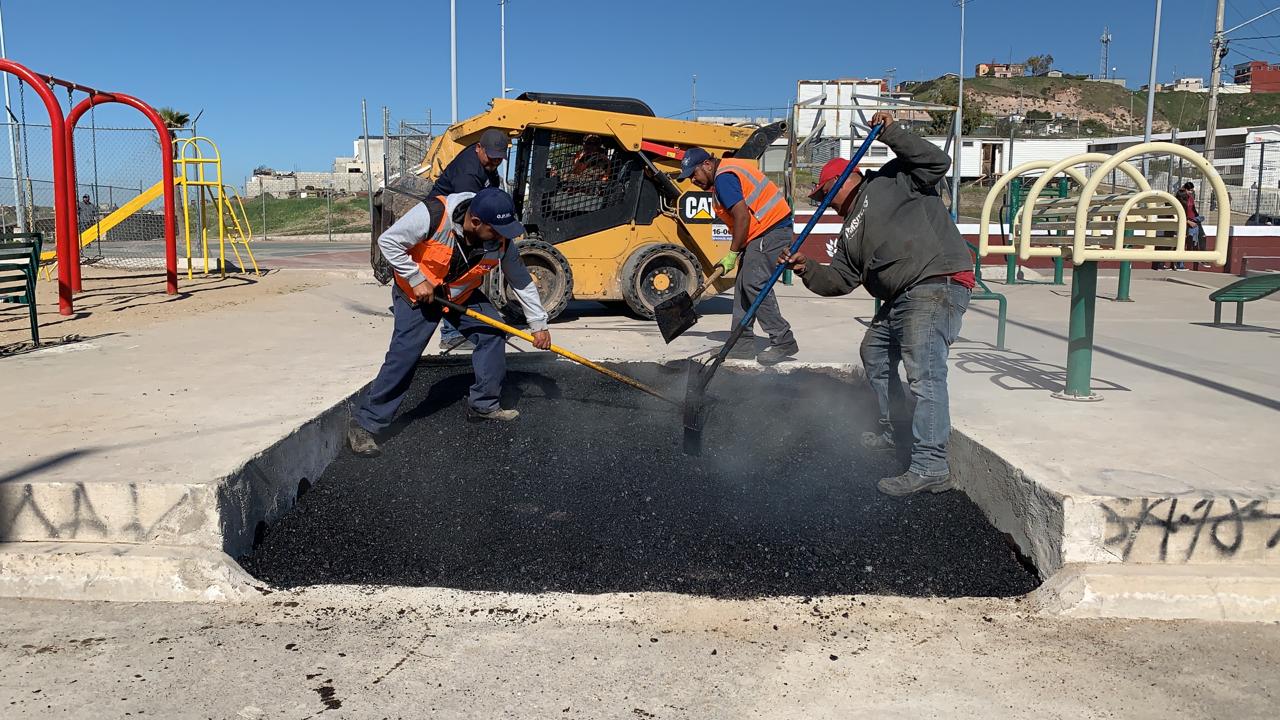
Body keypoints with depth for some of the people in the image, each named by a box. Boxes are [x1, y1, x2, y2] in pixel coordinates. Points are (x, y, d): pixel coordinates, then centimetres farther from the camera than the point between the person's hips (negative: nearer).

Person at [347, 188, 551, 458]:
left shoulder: (501, 240, -18)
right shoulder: (432, 215, -34)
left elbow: (521, 280, -5)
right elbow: (388, 241, -22)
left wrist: (539, 324, -3)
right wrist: (417, 279, -24)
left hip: (462, 294, 5)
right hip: (418, 292, -5)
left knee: (492, 333, -6)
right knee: (403, 356, -14)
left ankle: (483, 404, 10)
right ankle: (364, 425, -4)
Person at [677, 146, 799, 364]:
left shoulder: (724, 177, -14)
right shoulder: (728, 170, 20)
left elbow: (742, 217, -21)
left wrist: (733, 253, -14)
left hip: (771, 232, -11)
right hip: (772, 231, 11)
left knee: (754, 284, -15)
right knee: (743, 285, 9)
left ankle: (783, 342, -12)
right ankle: (743, 341, 13)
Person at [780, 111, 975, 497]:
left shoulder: (892, 182, 5)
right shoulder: (850, 232, 25)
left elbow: (936, 162, -10)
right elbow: (840, 279, 16)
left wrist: (891, 133, -11)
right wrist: (806, 269, 0)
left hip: (937, 284, -11)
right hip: (900, 298, 11)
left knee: (924, 371, -19)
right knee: (874, 353, 25)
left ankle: (931, 466, -21)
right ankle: (893, 431, 42)